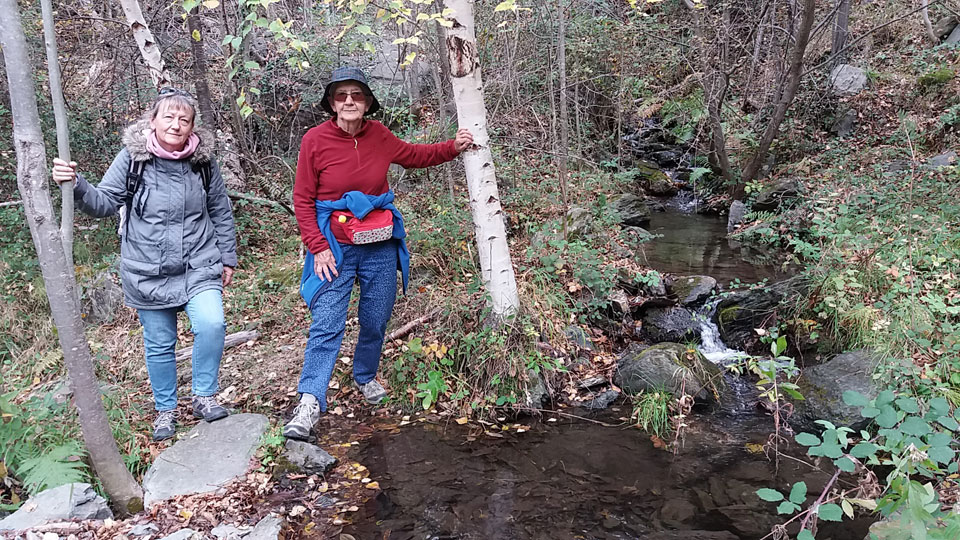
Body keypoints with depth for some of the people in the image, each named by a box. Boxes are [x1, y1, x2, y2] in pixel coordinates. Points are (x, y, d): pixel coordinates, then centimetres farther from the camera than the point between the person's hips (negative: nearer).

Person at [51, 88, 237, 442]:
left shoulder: (203, 162, -1)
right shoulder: (132, 158, -6)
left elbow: (221, 214, 8)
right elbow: (104, 203, -5)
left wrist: (227, 258, 9)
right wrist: (76, 185, -25)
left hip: (199, 267, 0)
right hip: (148, 274, 0)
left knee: (211, 324, -20)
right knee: (159, 345, 9)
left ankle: (204, 396, 3)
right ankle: (166, 409, 31)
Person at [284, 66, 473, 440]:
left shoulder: (378, 135, 0)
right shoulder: (315, 140, -9)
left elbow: (412, 156, 20)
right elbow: (303, 200, -6)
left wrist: (453, 148, 8)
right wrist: (317, 247, -12)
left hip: (380, 245, 4)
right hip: (335, 246, -3)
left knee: (376, 320, 13)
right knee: (327, 324, -10)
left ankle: (366, 377, 36)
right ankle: (310, 402, -6)